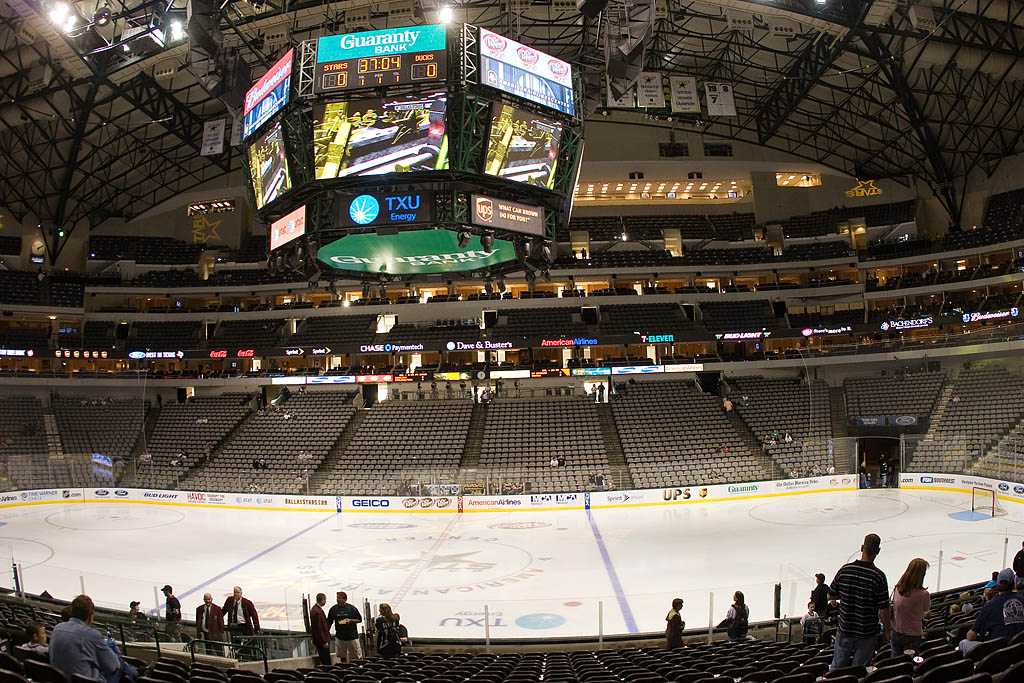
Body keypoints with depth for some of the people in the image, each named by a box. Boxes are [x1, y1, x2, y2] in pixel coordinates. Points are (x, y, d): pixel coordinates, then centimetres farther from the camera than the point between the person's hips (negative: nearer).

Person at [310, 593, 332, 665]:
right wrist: (324, 642, -18)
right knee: (326, 663, -5)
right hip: (321, 641, -10)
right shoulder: (317, 611, -23)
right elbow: (319, 628, -22)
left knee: (325, 662, 14)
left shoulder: (314, 608, 9)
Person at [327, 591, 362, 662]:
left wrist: (350, 620, -15)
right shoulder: (333, 609, 3)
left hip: (352, 636, -3)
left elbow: (359, 620, 0)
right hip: (339, 637, 3)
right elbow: (329, 622, 12)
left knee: (356, 657, 0)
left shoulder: (352, 608, -5)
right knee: (342, 656, 11)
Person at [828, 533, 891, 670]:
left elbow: (831, 595, 2)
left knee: (836, 667, 17)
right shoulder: (878, 576, -18)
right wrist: (886, 630, 1)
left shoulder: (844, 570, -8)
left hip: (845, 629, 3)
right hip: (867, 633, -3)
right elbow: (883, 609, -14)